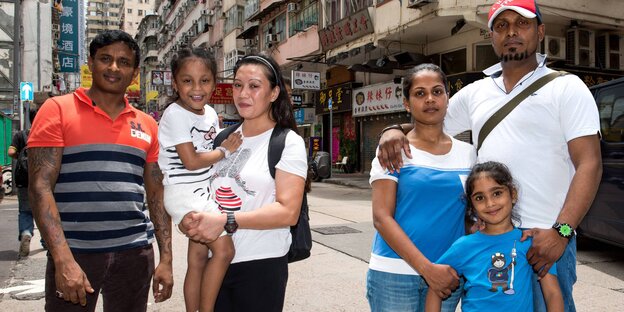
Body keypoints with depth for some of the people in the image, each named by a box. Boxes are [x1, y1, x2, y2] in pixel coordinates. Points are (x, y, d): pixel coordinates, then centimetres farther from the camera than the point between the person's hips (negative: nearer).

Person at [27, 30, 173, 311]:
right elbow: (40, 187, -9)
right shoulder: (57, 110, -1)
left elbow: (156, 195, 10)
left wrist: (166, 258, 4)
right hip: (74, 254, -3)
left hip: (135, 254, 4)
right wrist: (64, 259, -18)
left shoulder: (147, 125, 9)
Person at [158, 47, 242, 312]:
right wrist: (225, 151, -9)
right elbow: (191, 161, -19)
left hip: (205, 191, 8)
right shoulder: (175, 114, -15)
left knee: (198, 258, 14)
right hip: (184, 193, -8)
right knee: (224, 249, -14)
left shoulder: (211, 113, 8)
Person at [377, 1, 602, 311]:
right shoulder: (474, 93, 12)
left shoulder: (566, 87, 0)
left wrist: (561, 231, -18)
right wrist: (394, 131, -3)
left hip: (543, 238, -4)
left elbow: (589, 164, -7)